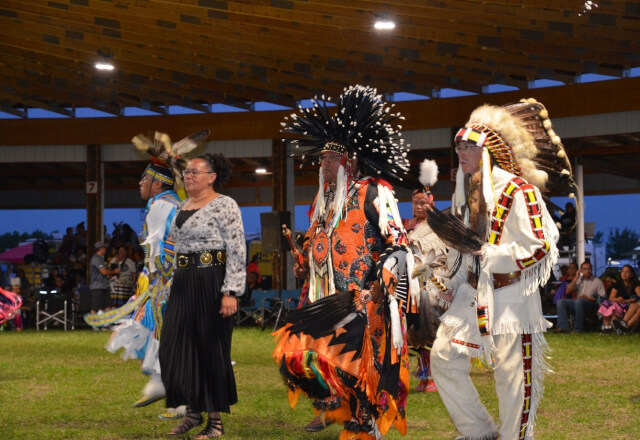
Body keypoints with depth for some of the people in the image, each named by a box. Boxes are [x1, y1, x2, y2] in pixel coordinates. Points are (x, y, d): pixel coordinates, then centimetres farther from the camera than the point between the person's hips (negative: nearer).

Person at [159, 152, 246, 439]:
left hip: (211, 283, -8)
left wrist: (231, 291, -20)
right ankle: (193, 412, 15)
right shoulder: (184, 207, 15)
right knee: (176, 348, 3)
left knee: (212, 349, -1)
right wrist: (178, 282, 17)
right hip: (183, 284, 8)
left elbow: (237, 251, -13)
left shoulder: (224, 205, -8)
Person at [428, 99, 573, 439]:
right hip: (472, 293, 7)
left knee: (513, 375, -2)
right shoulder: (465, 191, 9)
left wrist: (480, 249, -24)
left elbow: (539, 248, -20)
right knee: (444, 357, 3)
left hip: (511, 295, -7)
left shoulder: (518, 191, -15)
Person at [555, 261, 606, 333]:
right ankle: (563, 327, -26)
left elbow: (603, 298, -3)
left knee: (579, 301, -38)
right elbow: (568, 291, 9)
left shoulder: (597, 281, 6)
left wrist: (589, 298, -15)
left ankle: (578, 329, -32)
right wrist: (576, 278, 7)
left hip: (592, 304, -6)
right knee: (560, 302, -14)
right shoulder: (579, 280, 21)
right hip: (577, 303, 6)